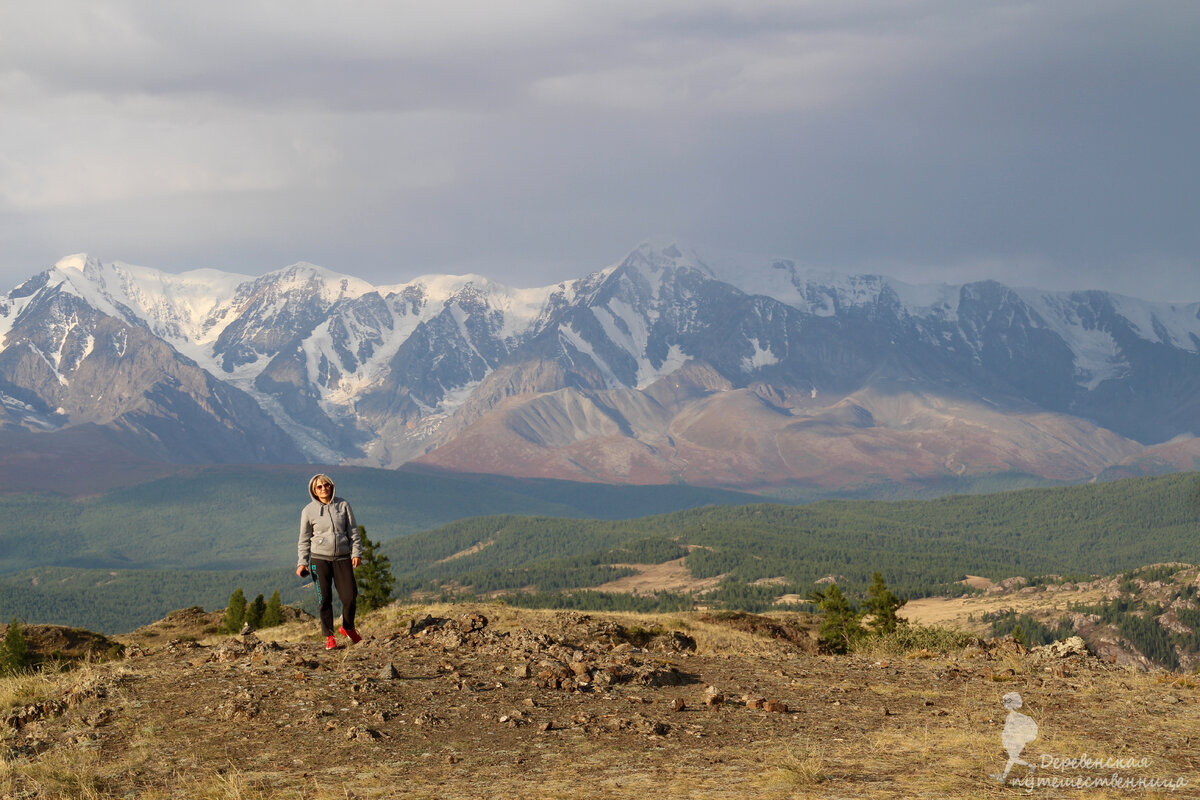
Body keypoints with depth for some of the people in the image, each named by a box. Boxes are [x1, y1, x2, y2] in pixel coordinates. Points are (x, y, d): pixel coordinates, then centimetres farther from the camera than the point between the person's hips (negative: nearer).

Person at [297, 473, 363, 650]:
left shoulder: (343, 506, 6)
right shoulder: (309, 511, 3)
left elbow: (353, 532, 9)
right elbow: (304, 540, 7)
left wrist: (356, 553, -1)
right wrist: (302, 563, 0)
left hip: (342, 558, 1)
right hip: (319, 559, -1)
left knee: (350, 597, -4)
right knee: (325, 599, -4)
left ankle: (348, 628, 22)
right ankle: (329, 636, 7)